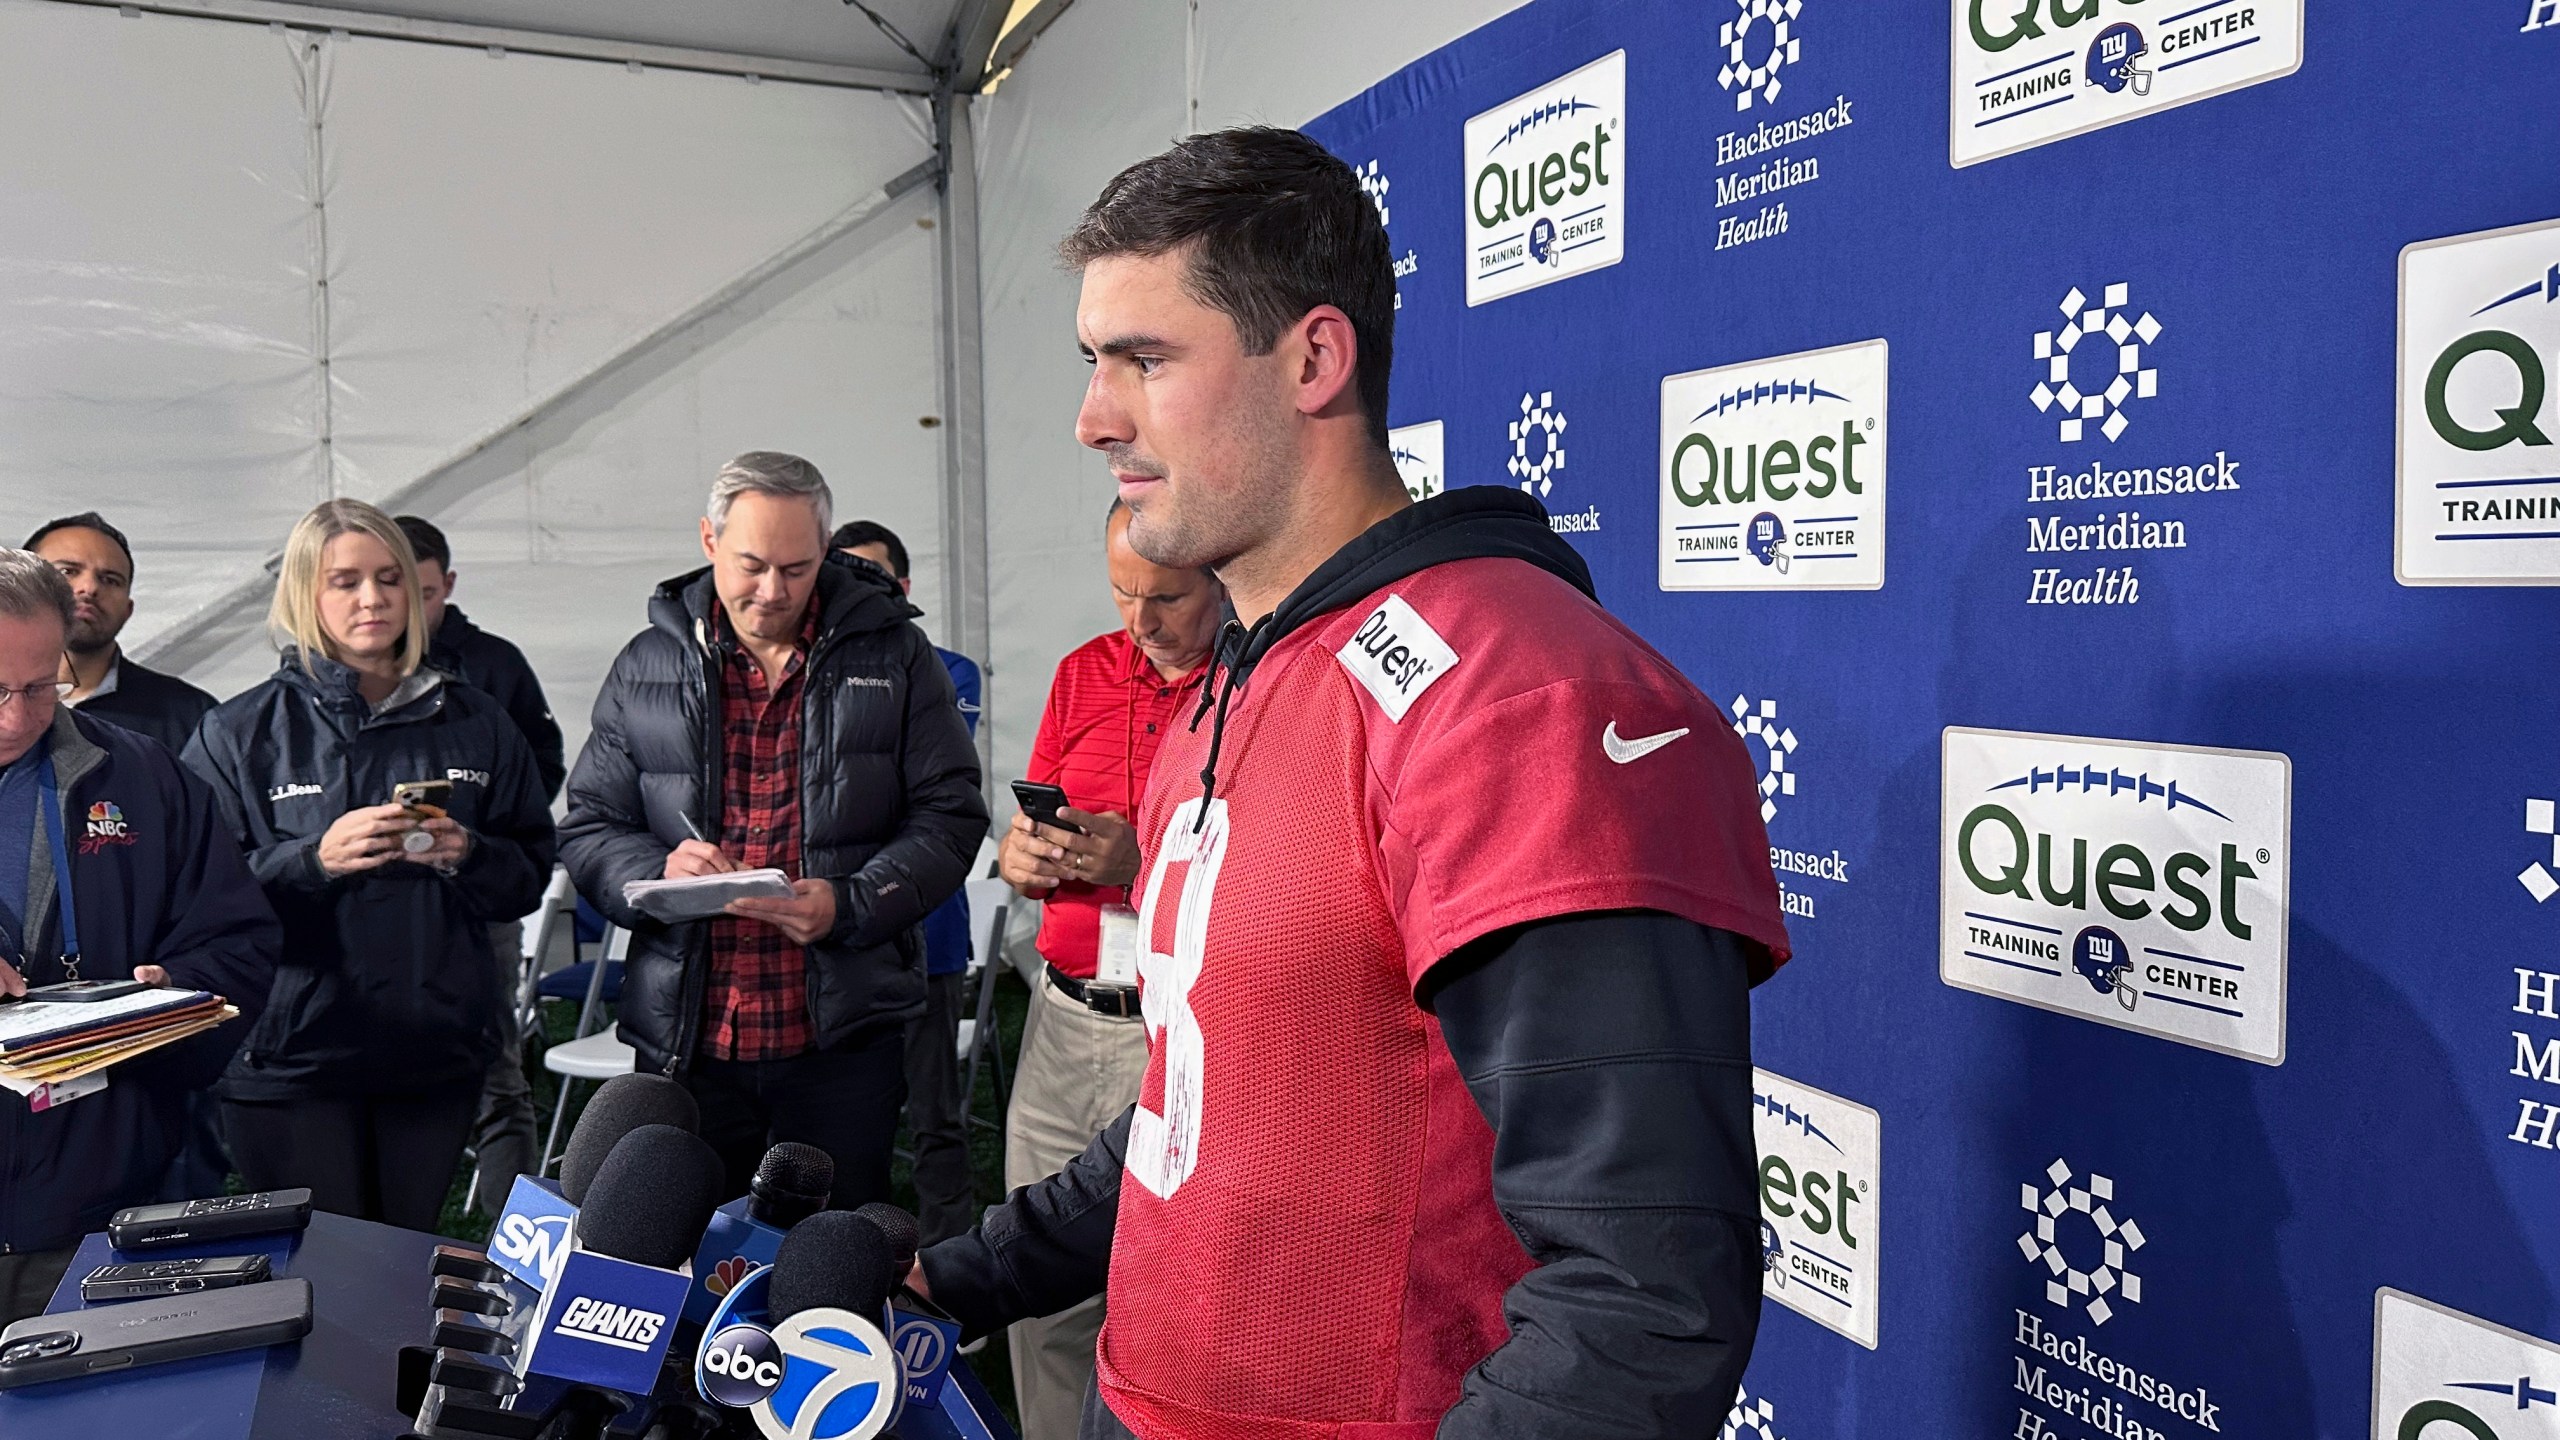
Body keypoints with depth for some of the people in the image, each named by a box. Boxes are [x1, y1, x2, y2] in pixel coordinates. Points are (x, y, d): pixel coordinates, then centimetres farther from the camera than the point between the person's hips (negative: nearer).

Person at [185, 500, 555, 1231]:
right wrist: (315, 860, -19)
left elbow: (531, 872, 9)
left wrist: (468, 855, -11)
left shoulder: (474, 723, 9)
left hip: (437, 1053, 2)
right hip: (291, 1056, -2)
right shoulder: (240, 732, 3)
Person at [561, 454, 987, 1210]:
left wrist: (849, 904, -17)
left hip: (842, 1038, -1)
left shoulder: (893, 656, 1)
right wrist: (657, 871, -13)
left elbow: (949, 815, -2)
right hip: (684, 1038, 2)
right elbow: (588, 829, 9)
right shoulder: (647, 666, 7)